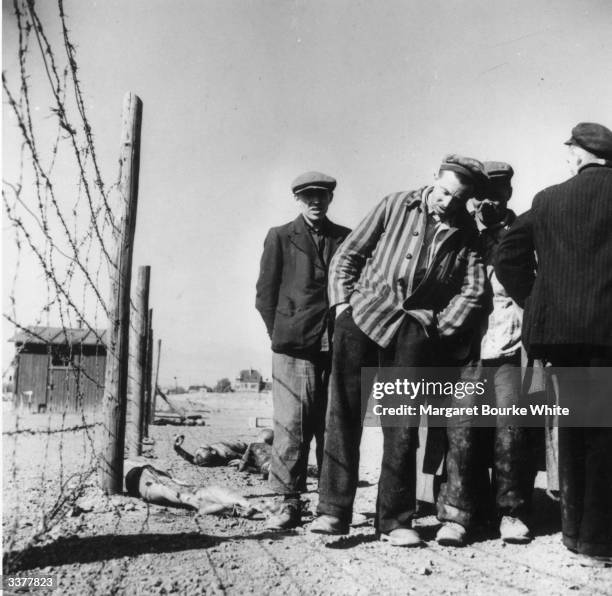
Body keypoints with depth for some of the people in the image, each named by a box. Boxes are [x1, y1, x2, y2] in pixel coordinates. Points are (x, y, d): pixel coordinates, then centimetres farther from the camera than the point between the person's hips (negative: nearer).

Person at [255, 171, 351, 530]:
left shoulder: (347, 238, 14)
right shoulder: (280, 238, 10)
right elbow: (265, 295, 8)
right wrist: (282, 335, 2)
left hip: (338, 345, 2)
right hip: (295, 349, -1)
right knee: (292, 426, -4)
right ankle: (290, 504, 4)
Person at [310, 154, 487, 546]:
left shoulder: (466, 234, 7)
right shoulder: (395, 206, 6)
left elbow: (474, 291, 3)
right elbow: (348, 256, 8)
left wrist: (438, 328, -4)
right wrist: (342, 303, 0)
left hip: (415, 327, 0)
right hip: (364, 314, 0)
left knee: (403, 425, 2)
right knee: (344, 412, -4)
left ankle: (395, 520, 11)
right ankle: (334, 509, 3)